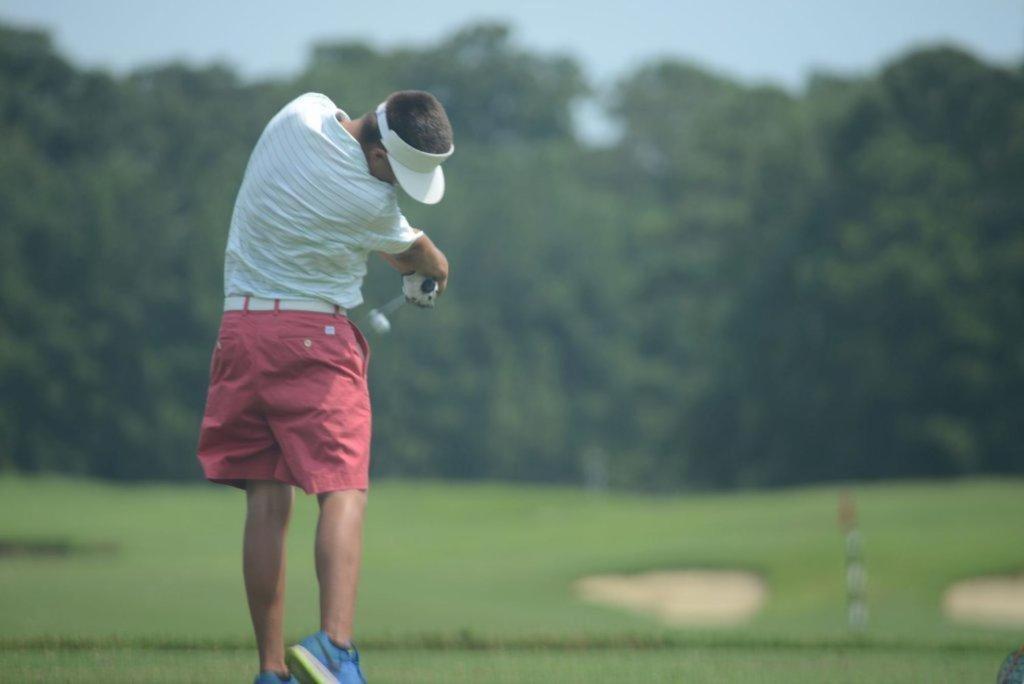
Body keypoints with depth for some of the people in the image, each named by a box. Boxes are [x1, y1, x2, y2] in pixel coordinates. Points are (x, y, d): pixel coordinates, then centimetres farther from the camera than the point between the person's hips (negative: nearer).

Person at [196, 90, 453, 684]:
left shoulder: (303, 111, 0)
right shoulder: (370, 203, -14)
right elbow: (423, 259, 8)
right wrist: (435, 268, 31)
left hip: (241, 327, 7)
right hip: (315, 335, -7)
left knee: (267, 502, 6)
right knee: (343, 491, -12)